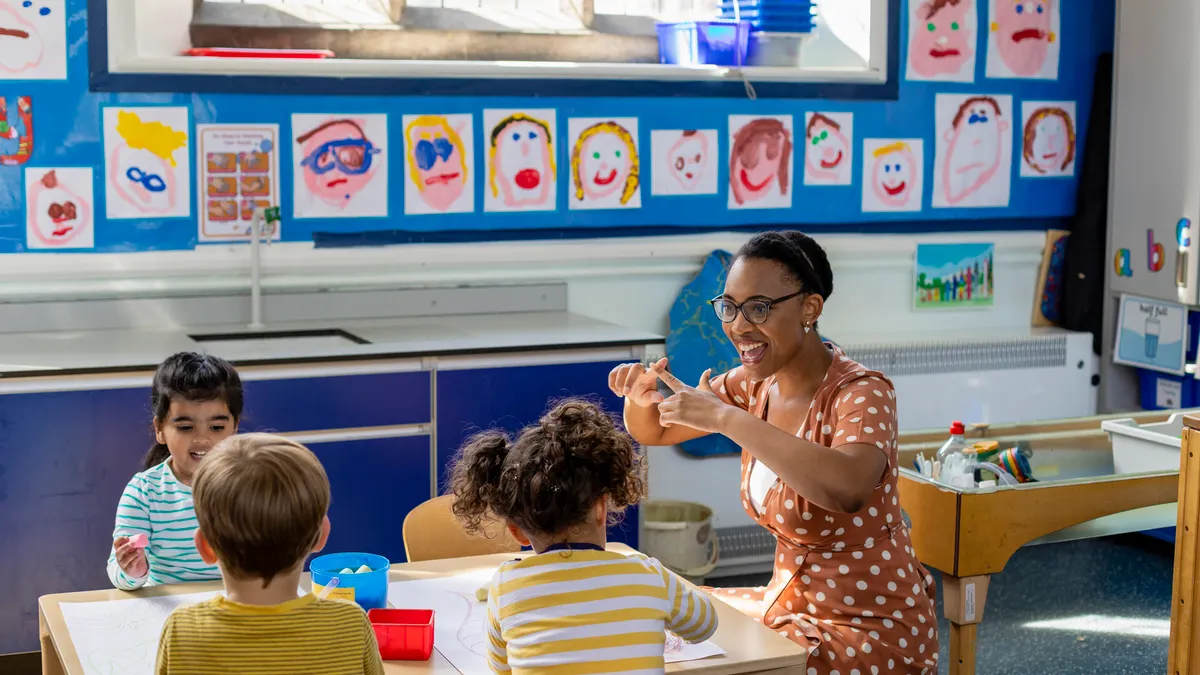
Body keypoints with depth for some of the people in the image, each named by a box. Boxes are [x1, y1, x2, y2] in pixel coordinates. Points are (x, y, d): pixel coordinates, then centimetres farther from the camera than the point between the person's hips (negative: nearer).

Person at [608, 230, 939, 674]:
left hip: (873, 627, -7)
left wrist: (725, 417, -39)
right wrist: (640, 396, -12)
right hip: (789, 600, 7)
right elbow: (652, 432, 12)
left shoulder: (862, 393, -22)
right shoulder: (755, 385, -1)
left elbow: (847, 488, -44)